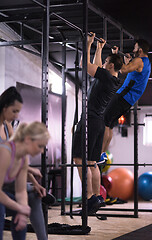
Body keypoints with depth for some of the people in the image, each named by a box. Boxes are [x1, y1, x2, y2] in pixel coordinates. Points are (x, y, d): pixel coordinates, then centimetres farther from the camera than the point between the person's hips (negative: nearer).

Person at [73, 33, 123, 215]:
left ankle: (90, 198, -19)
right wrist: (99, 48, 38)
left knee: (80, 160, -15)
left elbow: (86, 64, -10)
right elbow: (96, 66, 34)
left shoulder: (106, 76, -10)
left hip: (90, 120, -10)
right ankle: (97, 197, 12)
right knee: (91, 163, 11)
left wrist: (89, 43, -1)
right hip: (98, 122, 10)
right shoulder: (113, 81, 17)